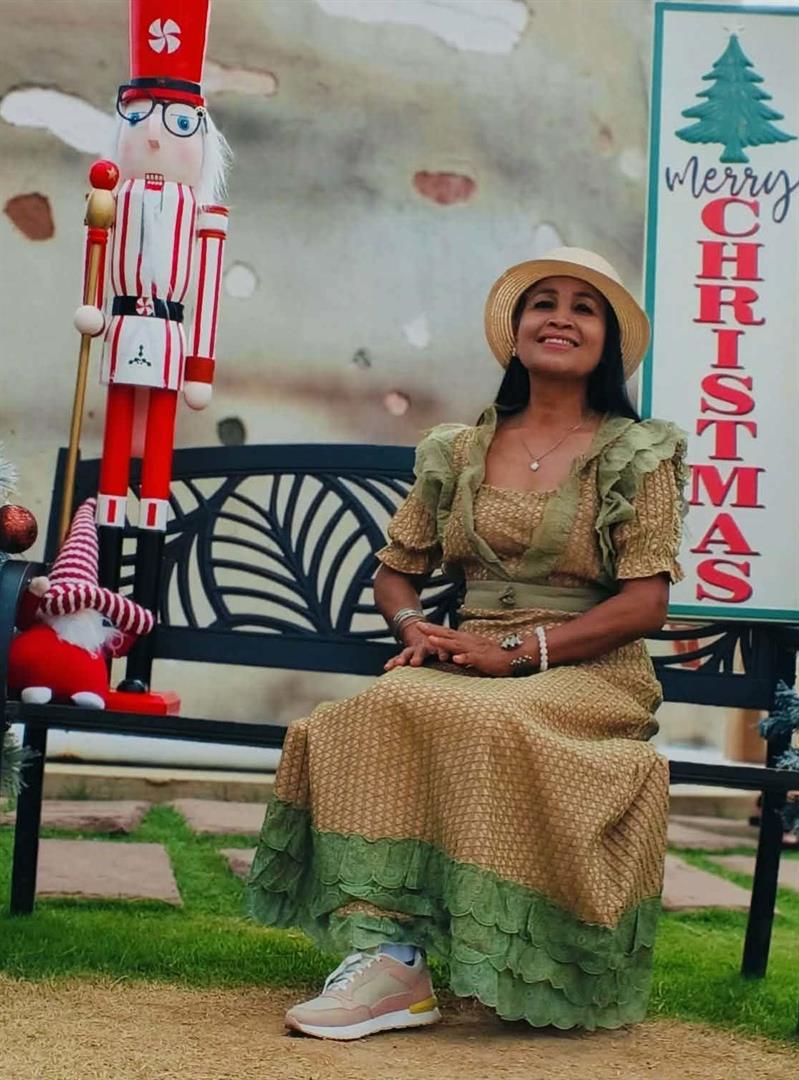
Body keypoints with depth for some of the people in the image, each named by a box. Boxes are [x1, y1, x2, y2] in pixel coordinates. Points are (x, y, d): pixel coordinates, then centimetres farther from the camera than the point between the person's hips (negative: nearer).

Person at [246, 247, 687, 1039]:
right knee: (384, 710, -30)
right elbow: (395, 569, 20)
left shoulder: (638, 456, 3)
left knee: (490, 725, -36)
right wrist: (416, 627, -5)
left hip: (587, 670, -3)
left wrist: (517, 651, -16)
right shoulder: (458, 452, 15)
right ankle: (383, 954, -35)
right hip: (463, 662, 3)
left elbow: (645, 603, -6)